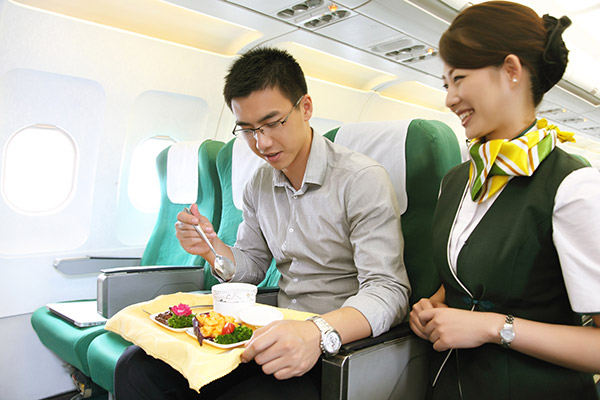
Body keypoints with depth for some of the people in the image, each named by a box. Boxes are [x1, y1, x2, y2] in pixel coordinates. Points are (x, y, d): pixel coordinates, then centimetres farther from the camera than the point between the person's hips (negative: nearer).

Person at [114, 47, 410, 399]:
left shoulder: (363, 179, -14)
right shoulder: (259, 185, 8)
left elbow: (388, 291, -21)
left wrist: (320, 332, -39)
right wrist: (213, 248, -5)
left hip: (343, 342, -5)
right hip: (279, 335, 6)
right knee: (136, 367, -9)